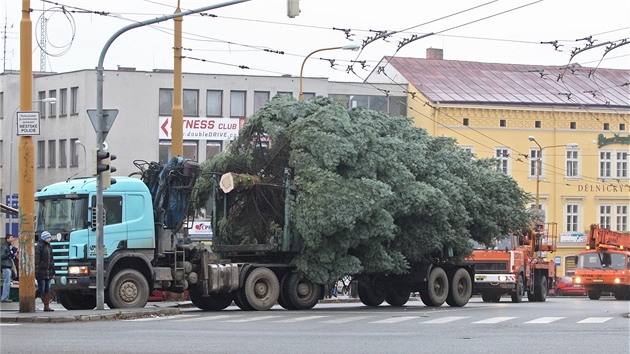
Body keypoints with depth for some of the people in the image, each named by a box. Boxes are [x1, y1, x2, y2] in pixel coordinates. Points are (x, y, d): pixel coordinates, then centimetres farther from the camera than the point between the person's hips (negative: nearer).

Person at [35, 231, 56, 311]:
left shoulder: (49, 247, 16)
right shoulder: (39, 246, -8)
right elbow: (36, 260, -13)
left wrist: (53, 272, 18)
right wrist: (36, 271, -19)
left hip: (48, 272, 7)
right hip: (41, 272, -7)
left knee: (47, 290, 4)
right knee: (41, 289, -6)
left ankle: (46, 306, 5)